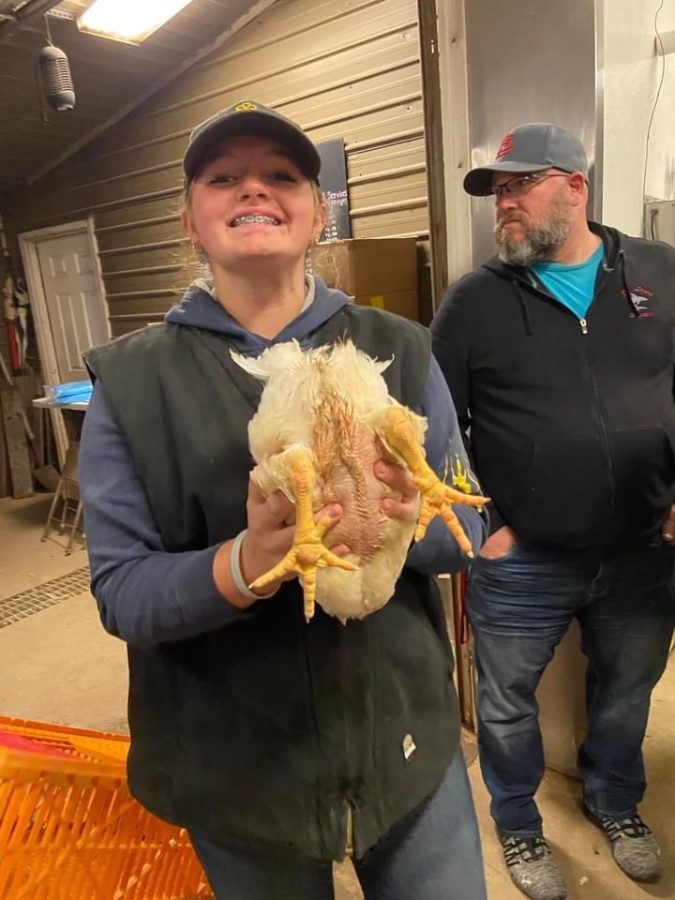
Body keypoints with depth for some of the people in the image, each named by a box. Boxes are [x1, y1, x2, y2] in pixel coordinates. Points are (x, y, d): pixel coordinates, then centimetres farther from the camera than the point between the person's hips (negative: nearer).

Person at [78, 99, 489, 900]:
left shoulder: (398, 350, -4)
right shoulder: (130, 380, -8)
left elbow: (467, 527, -1)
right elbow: (118, 591, -9)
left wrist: (407, 522, -24)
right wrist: (242, 566, -29)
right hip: (234, 772, -1)